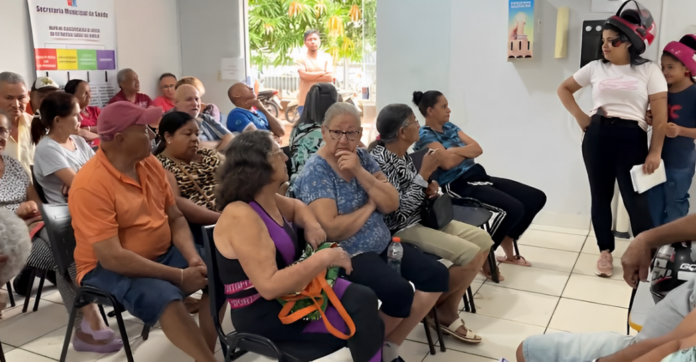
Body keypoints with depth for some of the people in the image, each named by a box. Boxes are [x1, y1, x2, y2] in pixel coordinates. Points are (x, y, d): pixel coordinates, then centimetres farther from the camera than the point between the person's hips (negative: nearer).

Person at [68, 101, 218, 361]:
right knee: (166, 298, -32)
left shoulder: (150, 163, 0)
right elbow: (111, 256, -27)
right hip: (109, 268, -7)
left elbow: (175, 217, 5)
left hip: (163, 254, 7)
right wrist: (179, 276, -26)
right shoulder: (90, 184, -23)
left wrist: (193, 257, -14)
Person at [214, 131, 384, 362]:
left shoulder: (268, 200, 3)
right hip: (265, 314, -8)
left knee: (364, 299, -11)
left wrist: (312, 225, 3)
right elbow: (269, 286, -31)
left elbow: (296, 207, 26)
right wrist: (323, 259, -26)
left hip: (291, 291, 8)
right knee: (361, 325, -13)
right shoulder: (241, 216, -25)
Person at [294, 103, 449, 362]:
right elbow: (332, 230, -23)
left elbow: (392, 204, -3)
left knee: (437, 275, -5)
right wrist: (369, 206, -9)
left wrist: (360, 172, -17)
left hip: (383, 245, 8)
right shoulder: (315, 171, -14)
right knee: (400, 292, -27)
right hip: (346, 255, -8)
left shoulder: (362, 157, 6)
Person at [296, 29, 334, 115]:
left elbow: (330, 77, -6)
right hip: (305, 102, -2)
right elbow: (304, 75, -14)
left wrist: (310, 77, -10)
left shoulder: (326, 57, 7)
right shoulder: (301, 59, 2)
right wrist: (323, 73, -7)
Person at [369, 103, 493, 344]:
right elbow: (398, 210, -25)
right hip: (402, 229, -10)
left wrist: (429, 188, -1)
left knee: (483, 240, 4)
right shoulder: (380, 159, -21)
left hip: (422, 218, 10)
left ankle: (448, 310, 8)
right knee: (472, 255, -18)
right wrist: (425, 173, -22)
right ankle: (436, 307, 7)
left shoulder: (402, 154, 6)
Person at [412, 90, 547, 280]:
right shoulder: (425, 135, -7)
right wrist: (466, 152, -1)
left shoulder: (449, 127, 18)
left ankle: (508, 252, 17)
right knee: (513, 208, -28)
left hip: (477, 175, 9)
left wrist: (455, 150, -9)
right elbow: (448, 162, -21)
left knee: (537, 198, 4)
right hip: (456, 185, -9)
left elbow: (477, 149, 8)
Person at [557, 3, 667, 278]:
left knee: (636, 200, -4)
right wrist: (580, 116, 5)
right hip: (597, 137, 3)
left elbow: (659, 114, -3)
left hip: (631, 139, -3)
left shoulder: (648, 70, 0)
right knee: (600, 196, 9)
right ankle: (605, 252, 22)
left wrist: (655, 152, -9)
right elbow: (564, 89, 18)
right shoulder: (595, 68, 7)